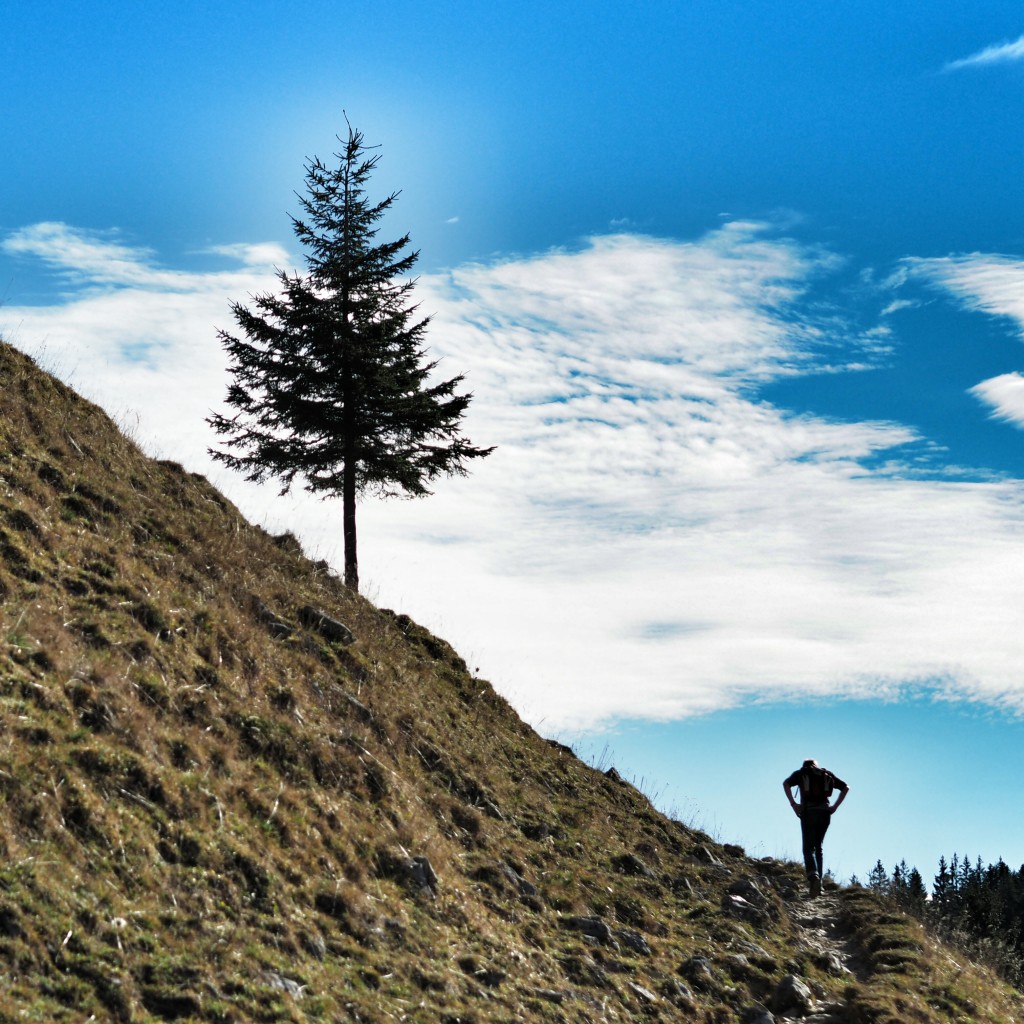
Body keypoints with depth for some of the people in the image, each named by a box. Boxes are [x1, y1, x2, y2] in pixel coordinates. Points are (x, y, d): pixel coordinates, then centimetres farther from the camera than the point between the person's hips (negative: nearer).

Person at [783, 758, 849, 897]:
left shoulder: (801, 773, 12)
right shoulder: (827, 774, 20)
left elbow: (786, 784, -7)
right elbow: (846, 787, 13)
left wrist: (793, 804, -8)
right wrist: (835, 806, 7)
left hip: (808, 812, -3)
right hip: (824, 812, 3)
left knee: (808, 848, -5)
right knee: (818, 847, 14)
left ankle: (813, 876, -31)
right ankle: (818, 884, 7)